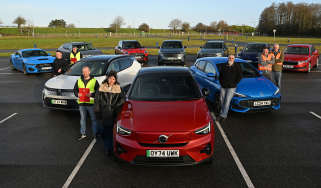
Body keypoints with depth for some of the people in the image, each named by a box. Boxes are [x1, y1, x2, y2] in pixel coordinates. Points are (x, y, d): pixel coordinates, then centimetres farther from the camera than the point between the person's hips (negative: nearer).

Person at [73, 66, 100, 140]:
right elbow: (75, 89, 15)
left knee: (93, 119, 5)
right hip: (81, 103, 4)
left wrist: (92, 94, -20)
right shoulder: (79, 81, 11)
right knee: (82, 118, 12)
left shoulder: (94, 81, -1)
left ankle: (95, 134, 16)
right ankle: (83, 134, 22)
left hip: (91, 103, -3)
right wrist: (77, 94, -6)